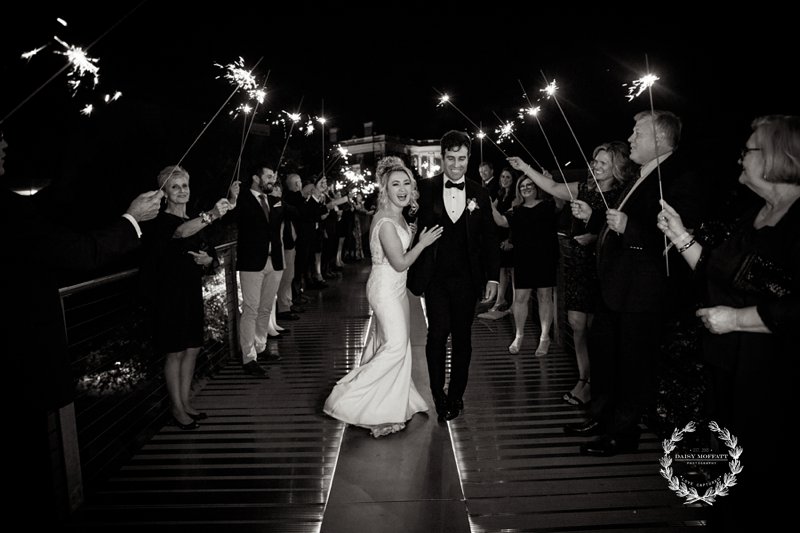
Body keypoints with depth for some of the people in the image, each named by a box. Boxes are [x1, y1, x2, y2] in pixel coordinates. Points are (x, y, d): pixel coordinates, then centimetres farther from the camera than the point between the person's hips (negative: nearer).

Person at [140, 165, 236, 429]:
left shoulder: (196, 221, 11)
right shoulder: (160, 221, -12)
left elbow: (213, 257, 14)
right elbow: (180, 232, -37)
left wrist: (208, 261, -11)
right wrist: (211, 216, -54)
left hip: (192, 292, 7)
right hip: (169, 294, -7)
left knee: (192, 349, 11)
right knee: (175, 352, 0)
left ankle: (185, 403, 25)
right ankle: (177, 409, 13)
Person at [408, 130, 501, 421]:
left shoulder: (479, 194, 6)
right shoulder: (426, 188, 0)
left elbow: (489, 238, 7)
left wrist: (493, 277, 2)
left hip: (466, 279, 2)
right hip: (435, 277, -2)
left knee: (462, 337, 10)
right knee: (437, 334, -5)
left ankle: (456, 395, 27)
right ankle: (439, 395, 14)